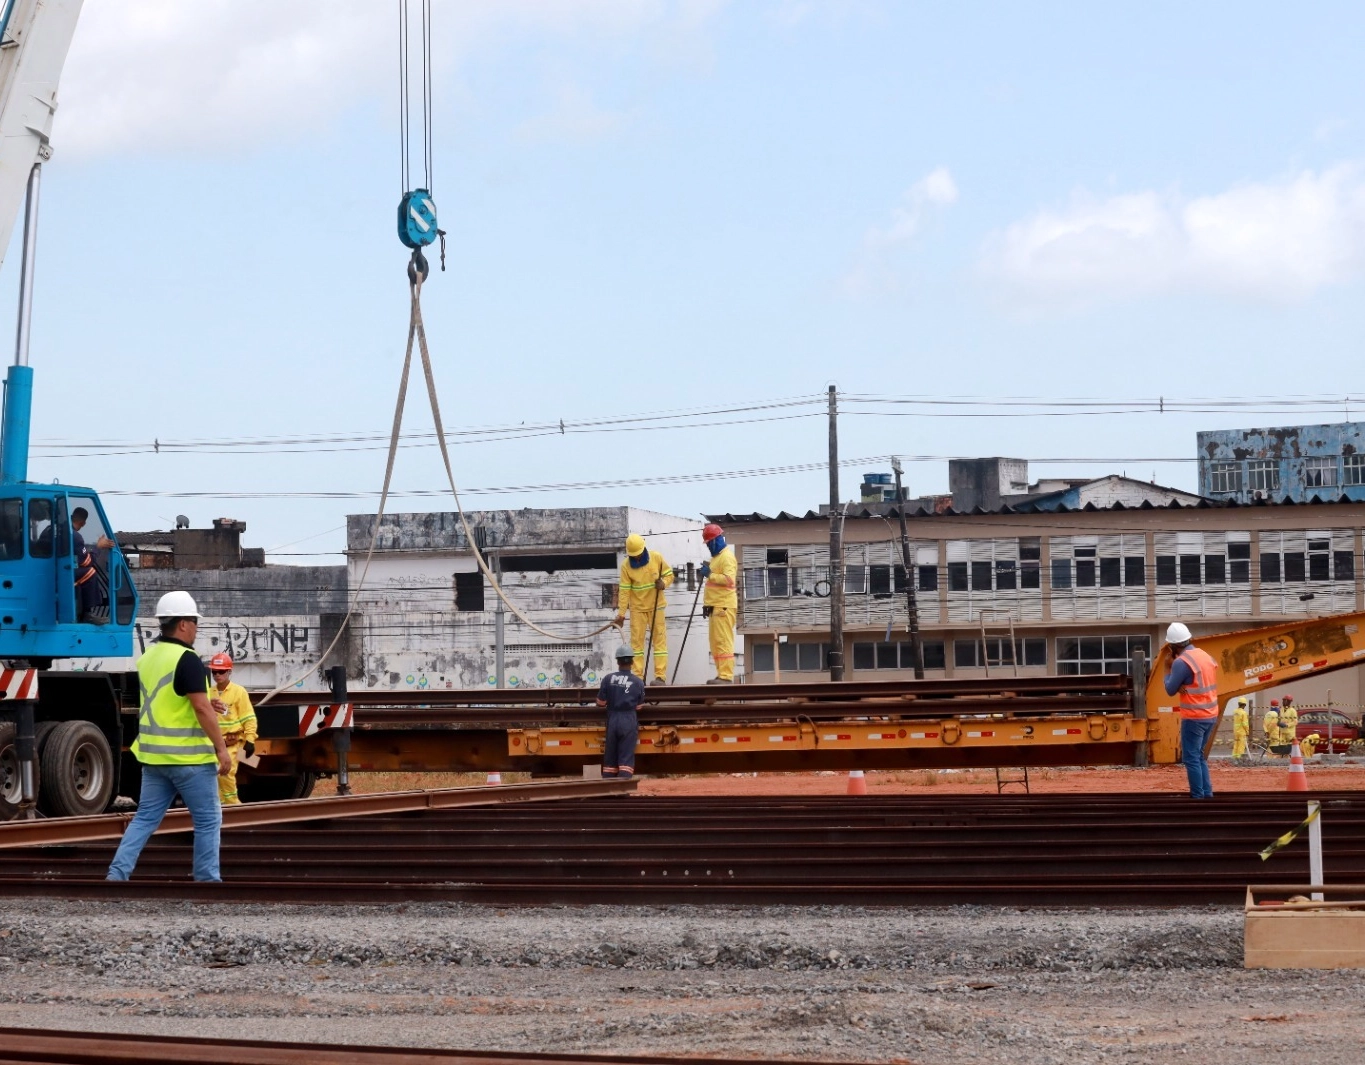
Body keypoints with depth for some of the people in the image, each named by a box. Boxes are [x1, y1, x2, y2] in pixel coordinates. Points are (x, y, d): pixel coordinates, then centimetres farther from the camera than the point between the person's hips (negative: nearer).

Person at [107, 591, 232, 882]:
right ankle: (207, 879, 6)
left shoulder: (147, 657, 11)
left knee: (146, 818, 11)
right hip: (188, 756, -8)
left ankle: (117, 873, 1)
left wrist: (203, 705, 18)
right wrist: (221, 748, -16)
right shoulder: (187, 660, -16)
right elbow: (201, 708, -20)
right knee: (208, 820, 3)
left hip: (154, 754, 8)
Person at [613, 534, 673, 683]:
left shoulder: (656, 558, -7)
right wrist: (621, 613, -10)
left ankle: (660, 676, -4)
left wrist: (664, 583, -20)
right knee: (637, 640, 1)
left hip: (656, 606, 0)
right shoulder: (626, 566, -8)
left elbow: (669, 575, 3)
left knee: (660, 639, -3)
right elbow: (624, 591, -7)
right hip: (637, 608, 0)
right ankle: (637, 676, 4)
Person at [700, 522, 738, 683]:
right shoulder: (716, 557, 21)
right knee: (715, 642, 10)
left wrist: (710, 574, -20)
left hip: (724, 607, -10)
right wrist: (707, 604, 23)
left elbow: (729, 580, -23)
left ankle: (726, 676, -14)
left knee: (723, 641, -12)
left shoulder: (727, 557, -10)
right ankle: (722, 674, 12)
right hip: (715, 606, 10)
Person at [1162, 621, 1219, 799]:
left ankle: (1198, 799, -5)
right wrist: (1184, 686, -2)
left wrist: (1168, 669, 6)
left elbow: (1170, 690, -7)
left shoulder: (1181, 662, -16)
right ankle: (1207, 795, 16)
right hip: (1210, 715, 8)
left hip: (1194, 718, -8)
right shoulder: (1206, 656, 10)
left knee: (1191, 759, -3)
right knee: (1199, 756, 18)